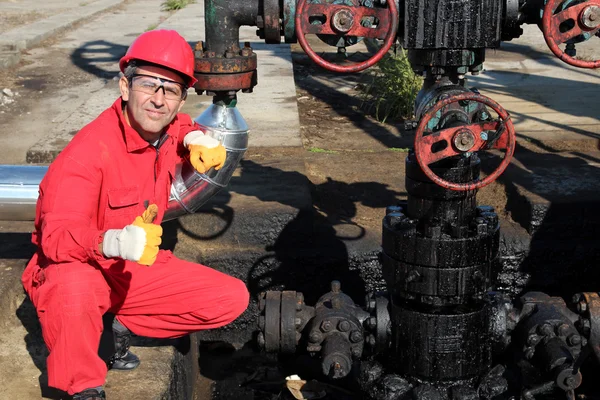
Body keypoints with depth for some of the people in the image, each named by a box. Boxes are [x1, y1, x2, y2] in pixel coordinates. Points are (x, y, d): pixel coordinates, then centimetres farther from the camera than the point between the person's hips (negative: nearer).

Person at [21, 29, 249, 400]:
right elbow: (55, 236, -34)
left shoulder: (170, 129, -7)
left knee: (233, 299, -5)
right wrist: (115, 242, -53)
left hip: (138, 269, 7)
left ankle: (123, 326, 6)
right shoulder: (91, 149, -27)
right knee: (74, 291, -43)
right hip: (81, 268, -6)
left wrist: (198, 139, -5)